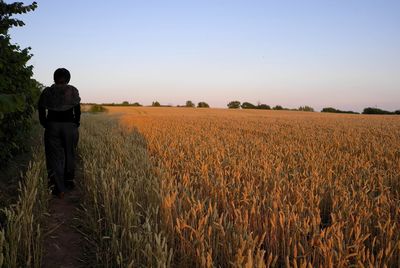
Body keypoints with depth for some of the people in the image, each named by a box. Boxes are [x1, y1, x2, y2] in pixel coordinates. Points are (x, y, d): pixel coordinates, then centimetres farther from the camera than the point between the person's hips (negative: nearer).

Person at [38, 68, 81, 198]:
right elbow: (77, 110, -3)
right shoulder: (73, 91, -3)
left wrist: (46, 125, 13)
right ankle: (69, 182, 30)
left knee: (54, 157, 4)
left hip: (52, 126, 0)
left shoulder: (47, 92, 1)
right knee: (69, 155, 17)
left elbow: (41, 111, 1)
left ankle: (59, 189, -2)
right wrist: (76, 124, 9)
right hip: (70, 126, 0)